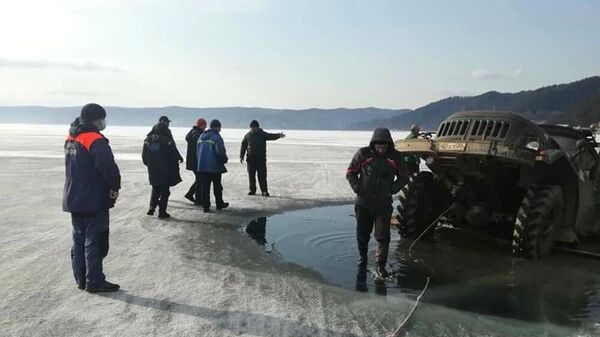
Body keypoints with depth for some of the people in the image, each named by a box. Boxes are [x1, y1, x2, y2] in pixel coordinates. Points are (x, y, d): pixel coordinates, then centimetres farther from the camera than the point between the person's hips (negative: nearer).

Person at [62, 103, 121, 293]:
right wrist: (114, 187, -14)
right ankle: (94, 282, 5)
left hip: (73, 199, 9)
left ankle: (81, 279, 23)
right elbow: (108, 166, -30)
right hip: (94, 201, -9)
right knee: (95, 241, -1)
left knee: (79, 239, 15)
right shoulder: (95, 140, -19)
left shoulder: (71, 138, 11)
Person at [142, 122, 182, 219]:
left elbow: (144, 158, 9)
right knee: (165, 191, 6)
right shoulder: (167, 141, -14)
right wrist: (175, 169, 2)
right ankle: (162, 212, 8)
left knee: (155, 189, 23)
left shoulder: (147, 141, 2)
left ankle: (152, 207, 10)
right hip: (165, 172, -4)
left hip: (153, 172, 4)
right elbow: (174, 156, -10)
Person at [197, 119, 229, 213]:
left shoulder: (201, 136, 10)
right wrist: (224, 160, 1)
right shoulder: (217, 137, -14)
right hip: (215, 167, -5)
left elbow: (198, 151, 16)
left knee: (205, 187, 7)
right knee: (217, 187, 11)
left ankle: (205, 206, 6)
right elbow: (221, 152, -18)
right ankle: (219, 204, 23)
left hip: (202, 166, 5)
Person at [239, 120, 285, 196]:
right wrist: (241, 156, 7)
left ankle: (264, 191, 0)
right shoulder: (247, 135, 6)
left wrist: (279, 135, -32)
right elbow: (243, 146, 12)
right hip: (250, 159, 2)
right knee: (251, 175, 7)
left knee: (262, 176, -4)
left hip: (261, 159, -2)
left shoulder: (263, 134, 2)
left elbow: (271, 136, -12)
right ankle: (252, 190, 19)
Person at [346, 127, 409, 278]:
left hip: (383, 204, 0)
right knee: (362, 234, 13)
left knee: (383, 236, -3)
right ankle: (362, 257, 37)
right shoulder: (363, 154, -6)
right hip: (363, 203, 1)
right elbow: (350, 172, 4)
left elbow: (404, 177, 9)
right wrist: (357, 188, -7)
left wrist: (392, 190, -4)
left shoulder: (395, 157, -3)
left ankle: (380, 265, 8)